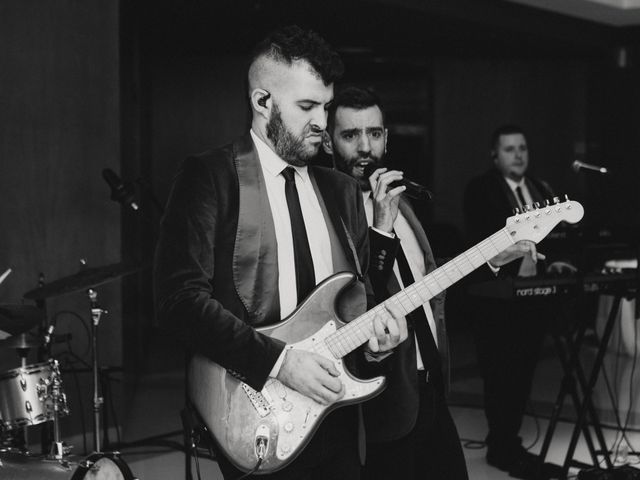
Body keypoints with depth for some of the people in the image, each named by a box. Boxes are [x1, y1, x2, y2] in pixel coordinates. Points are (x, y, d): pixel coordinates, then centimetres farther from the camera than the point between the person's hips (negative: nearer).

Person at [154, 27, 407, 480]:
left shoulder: (341, 190, 12)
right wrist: (279, 361, -21)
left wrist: (374, 324, -4)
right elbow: (181, 295, -16)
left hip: (335, 409, 6)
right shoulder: (210, 177, -7)